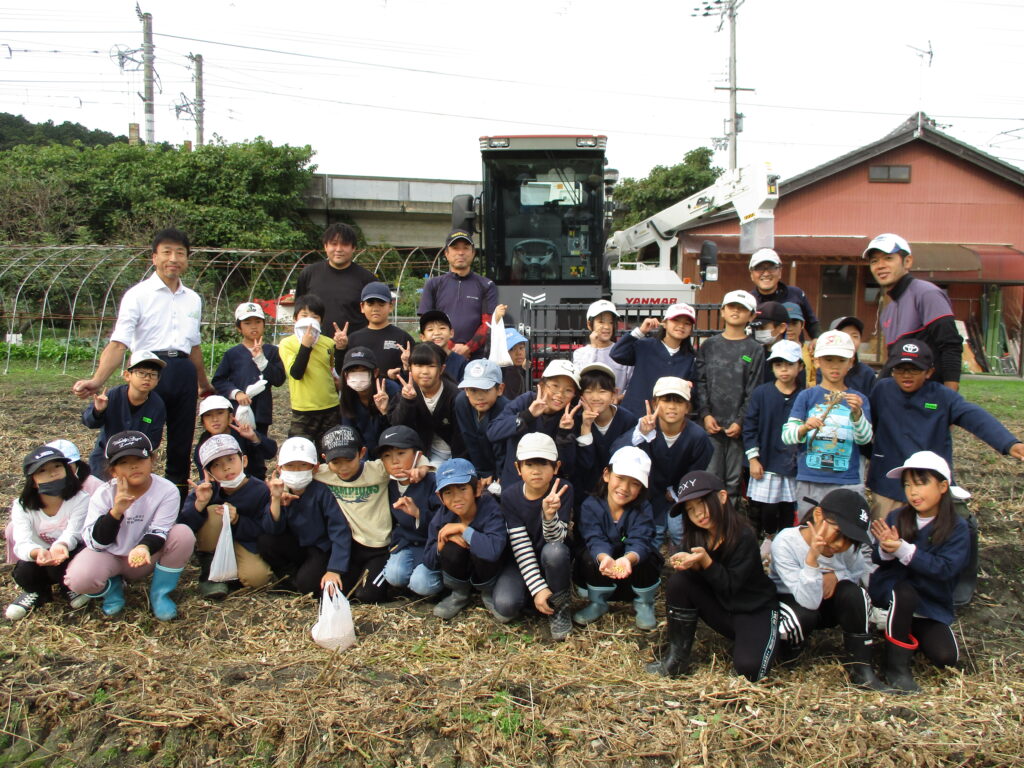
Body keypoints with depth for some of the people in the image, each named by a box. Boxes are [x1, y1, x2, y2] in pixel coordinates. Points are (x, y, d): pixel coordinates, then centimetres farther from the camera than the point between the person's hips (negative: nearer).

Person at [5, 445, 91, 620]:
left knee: (58, 562, -34)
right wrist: (38, 552, -53)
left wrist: (61, 545, -57)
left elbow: (72, 533, -30)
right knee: (23, 573, -29)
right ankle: (37, 591, 9)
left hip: (69, 555, -2)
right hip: (39, 557, 2)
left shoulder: (80, 499, -20)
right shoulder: (22, 506, -14)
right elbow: (22, 544, -27)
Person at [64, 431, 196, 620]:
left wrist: (144, 547, -44)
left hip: (149, 556, 0)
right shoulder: (103, 495, -15)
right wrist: (116, 512, -34)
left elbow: (158, 532, -20)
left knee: (184, 534, -28)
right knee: (78, 579, -31)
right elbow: (96, 542, -18)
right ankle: (113, 587, 8)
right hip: (110, 556, 0)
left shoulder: (167, 491, -17)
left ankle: (159, 592, -7)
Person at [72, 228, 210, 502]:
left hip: (184, 374, 5)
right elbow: (118, 343, -13)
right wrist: (96, 380, -27)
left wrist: (204, 384, 31)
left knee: (181, 446, 10)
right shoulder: (138, 294, -3)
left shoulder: (193, 299, 13)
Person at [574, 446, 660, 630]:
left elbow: (640, 542, -30)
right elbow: (595, 540, -29)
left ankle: (644, 604, -2)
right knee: (588, 556, -30)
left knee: (648, 558, -31)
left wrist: (628, 559, -55)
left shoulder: (643, 509, -14)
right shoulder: (591, 505, -15)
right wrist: (605, 558, -54)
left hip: (635, 561, 0)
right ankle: (597, 604, -4)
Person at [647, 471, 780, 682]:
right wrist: (689, 564, -30)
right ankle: (677, 659, -12)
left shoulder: (743, 537, -21)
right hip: (720, 608, 5)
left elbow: (730, 587, -22)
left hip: (755, 611, -5)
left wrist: (705, 561, -36)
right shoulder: (695, 537, -6)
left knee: (749, 669, -30)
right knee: (678, 582, -20)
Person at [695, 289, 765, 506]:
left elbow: (754, 391, 0)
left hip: (738, 426, -1)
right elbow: (700, 383, 6)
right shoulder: (709, 345, 11)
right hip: (712, 423, 1)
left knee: (734, 480, 2)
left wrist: (741, 421, -9)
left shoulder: (755, 350, 6)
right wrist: (705, 414, -6)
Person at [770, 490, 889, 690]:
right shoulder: (784, 543, -30)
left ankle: (861, 669, -17)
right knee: (803, 616, -37)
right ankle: (784, 654, -3)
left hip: (826, 606, 4)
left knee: (854, 592, -26)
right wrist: (812, 557, -48)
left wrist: (836, 575, -22)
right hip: (789, 602, -4)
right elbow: (809, 601, -35)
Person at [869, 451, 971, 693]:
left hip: (932, 603, 1)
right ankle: (896, 664, -19)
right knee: (904, 593, -35)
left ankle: (910, 633, 18)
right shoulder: (896, 517, -8)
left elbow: (946, 568, -25)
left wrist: (903, 550, -36)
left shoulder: (957, 527, -12)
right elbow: (878, 559, -10)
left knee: (945, 657, -15)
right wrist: (886, 550, -35)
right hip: (892, 590, -1)